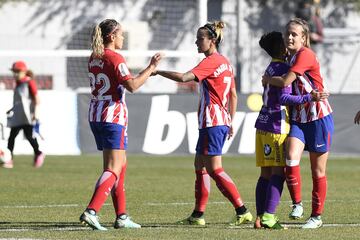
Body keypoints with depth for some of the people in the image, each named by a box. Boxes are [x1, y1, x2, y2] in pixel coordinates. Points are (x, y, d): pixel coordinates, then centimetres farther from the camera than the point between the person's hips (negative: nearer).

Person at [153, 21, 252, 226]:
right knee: (200, 165, 13)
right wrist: (230, 122, 23)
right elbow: (234, 96, 20)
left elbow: (184, 78, -24)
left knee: (214, 169, -8)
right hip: (222, 121, 10)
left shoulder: (211, 61, -13)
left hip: (212, 122, -10)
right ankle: (198, 215, 15)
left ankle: (242, 211, -10)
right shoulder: (225, 62, 15)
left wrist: (157, 71, -15)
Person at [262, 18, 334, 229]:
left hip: (319, 117, -6)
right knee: (291, 157, -19)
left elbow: (285, 82, -18)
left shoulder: (305, 54, -15)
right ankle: (297, 203, -5)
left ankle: (317, 216, 14)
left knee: (318, 170, 3)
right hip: (299, 118, 6)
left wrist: (268, 79, -1)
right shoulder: (290, 58, 10)